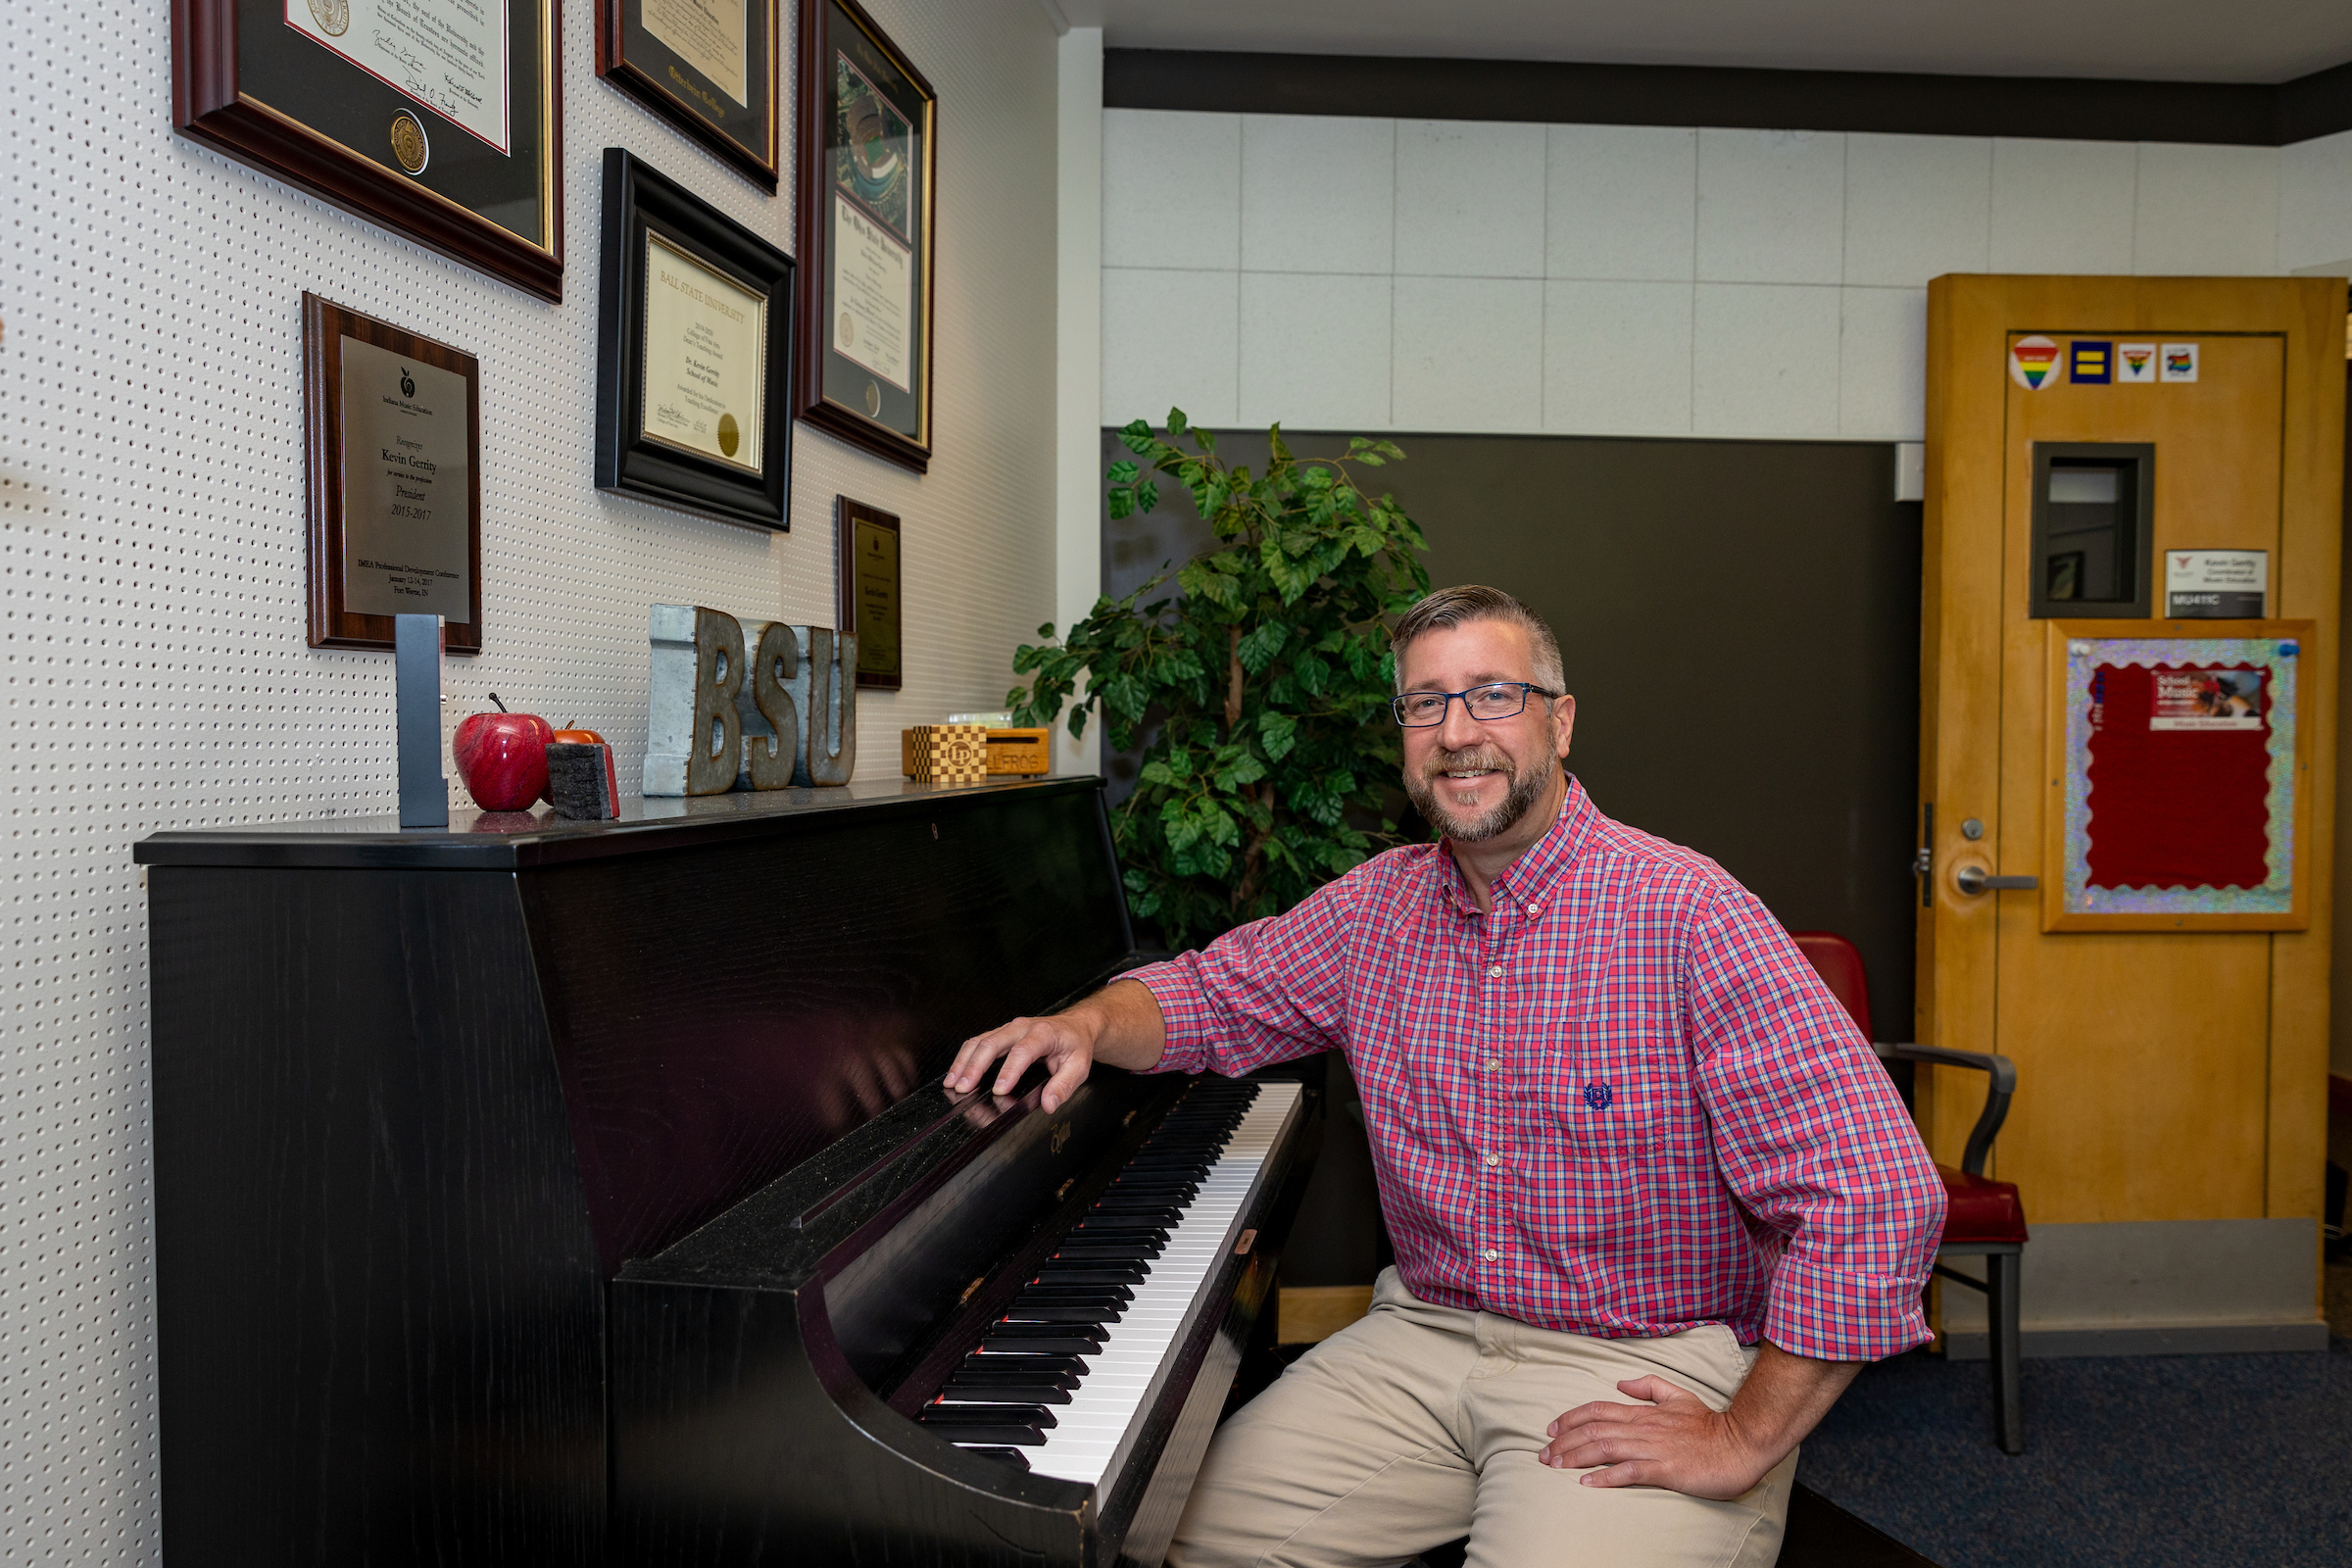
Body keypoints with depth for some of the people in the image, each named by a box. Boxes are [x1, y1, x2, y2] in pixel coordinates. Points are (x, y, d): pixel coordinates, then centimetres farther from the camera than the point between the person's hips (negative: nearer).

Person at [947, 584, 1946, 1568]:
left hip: (1648, 1370, -4)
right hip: (1425, 1335, 5)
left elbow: (1880, 1197, -21)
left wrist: (1744, 1443, -18)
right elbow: (1209, 991, 15)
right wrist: (1089, 1023, -9)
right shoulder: (1377, 905, 3)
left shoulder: (1685, 913, -17)